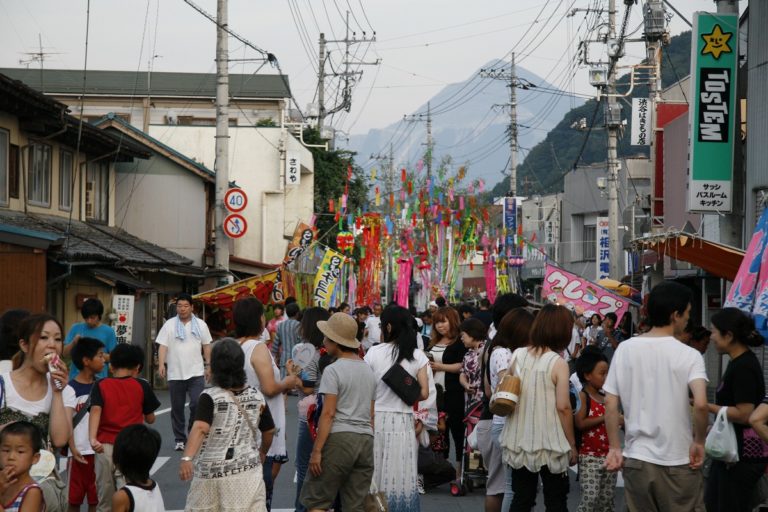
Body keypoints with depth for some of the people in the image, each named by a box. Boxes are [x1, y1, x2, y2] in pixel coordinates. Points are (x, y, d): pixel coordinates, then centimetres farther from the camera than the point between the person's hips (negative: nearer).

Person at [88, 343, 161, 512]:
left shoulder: (101, 385, 5)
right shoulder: (142, 386, 4)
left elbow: (95, 410, -11)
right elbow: (150, 419, 12)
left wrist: (93, 439, -23)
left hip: (105, 446, 2)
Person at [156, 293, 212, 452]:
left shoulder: (200, 325, 6)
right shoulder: (169, 325, 2)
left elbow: (206, 346, 11)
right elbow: (163, 346, -3)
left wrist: (208, 365, 6)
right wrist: (161, 364, -16)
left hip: (196, 373, 0)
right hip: (175, 374, 0)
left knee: (197, 404, -12)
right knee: (177, 408, 6)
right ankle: (180, 440, 15)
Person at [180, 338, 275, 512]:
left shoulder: (210, 397, -11)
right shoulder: (256, 396, 2)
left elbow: (200, 428, -27)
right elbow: (269, 431, 13)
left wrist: (187, 458, -39)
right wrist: (262, 452, 33)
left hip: (211, 474, -2)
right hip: (247, 472, 2)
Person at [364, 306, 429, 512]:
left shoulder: (374, 352, -4)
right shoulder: (417, 356, -1)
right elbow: (424, 393, -2)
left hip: (376, 418, -1)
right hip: (403, 420, 1)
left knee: (374, 475, 7)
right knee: (401, 477, 5)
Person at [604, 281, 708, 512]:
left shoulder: (625, 349, 0)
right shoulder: (689, 355, -10)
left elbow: (610, 404, 0)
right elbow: (700, 404, -23)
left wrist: (614, 448, 8)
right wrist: (699, 441, -8)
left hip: (636, 460, 3)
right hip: (677, 462, -3)